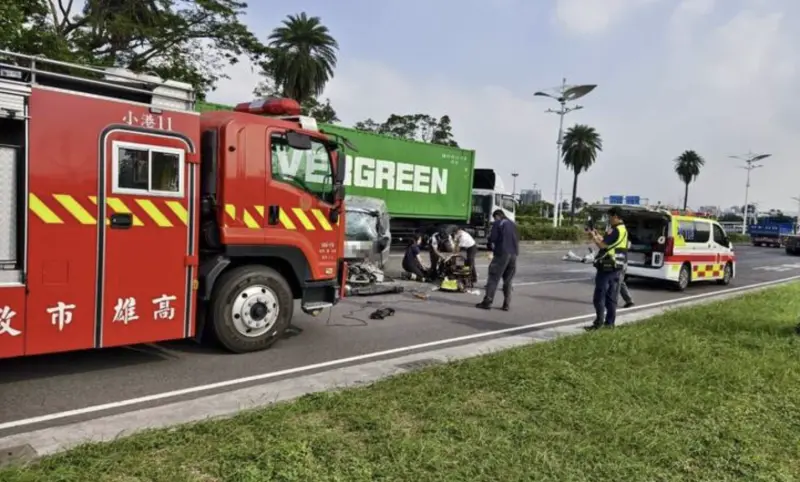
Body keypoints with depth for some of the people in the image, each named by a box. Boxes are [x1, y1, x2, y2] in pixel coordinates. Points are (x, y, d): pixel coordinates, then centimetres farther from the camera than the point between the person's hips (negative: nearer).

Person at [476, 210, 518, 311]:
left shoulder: (497, 223, -2)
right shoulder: (513, 224, 18)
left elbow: (492, 238, -7)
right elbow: (517, 239, 19)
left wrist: (491, 247, 11)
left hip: (502, 253, -6)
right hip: (513, 254, 6)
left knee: (493, 278, -3)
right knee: (508, 280, 12)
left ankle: (487, 302, -5)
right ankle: (507, 304, 10)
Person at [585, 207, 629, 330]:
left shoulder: (615, 230, -16)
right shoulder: (623, 229, 15)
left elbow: (603, 245, -21)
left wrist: (593, 236, -7)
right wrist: (597, 235, 14)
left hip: (607, 267, -10)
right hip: (616, 267, 10)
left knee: (599, 296, -4)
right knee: (612, 296, 11)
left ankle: (599, 322, -4)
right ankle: (610, 322, 15)